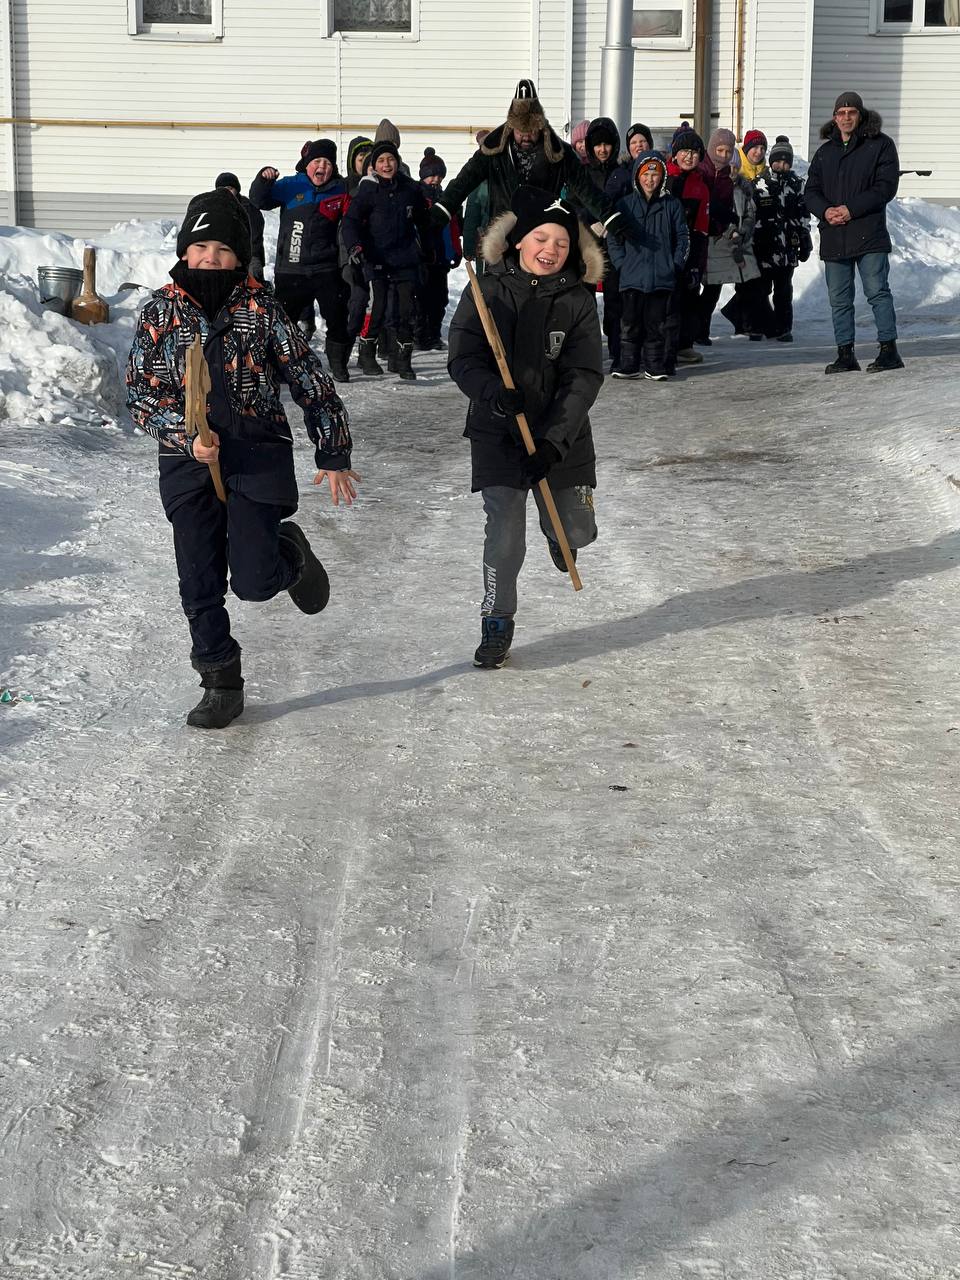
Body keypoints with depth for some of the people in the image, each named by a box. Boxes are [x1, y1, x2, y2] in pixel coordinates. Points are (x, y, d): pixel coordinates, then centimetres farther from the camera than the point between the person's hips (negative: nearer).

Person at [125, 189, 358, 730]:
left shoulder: (262, 307, -4)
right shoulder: (160, 312, 0)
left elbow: (311, 381, 1)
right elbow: (142, 393, -1)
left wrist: (334, 456, 4)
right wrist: (186, 436, -18)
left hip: (258, 454, -2)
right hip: (188, 461, 2)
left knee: (254, 581, -11)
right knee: (200, 583, 3)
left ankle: (290, 551, 24)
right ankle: (221, 682, 19)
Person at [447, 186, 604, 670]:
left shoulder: (578, 300, -5)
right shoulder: (487, 291, -7)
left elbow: (584, 377, -10)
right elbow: (463, 360, -8)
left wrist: (554, 441, -20)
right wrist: (493, 393, -29)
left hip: (561, 437, 2)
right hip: (498, 434, -2)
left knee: (575, 532, 7)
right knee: (505, 536, -7)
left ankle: (558, 531, 46)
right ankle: (497, 624, 15)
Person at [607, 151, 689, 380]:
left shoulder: (672, 205, 6)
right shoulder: (626, 204, 5)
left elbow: (683, 238, 10)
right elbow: (613, 239, 8)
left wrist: (675, 264, 1)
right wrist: (622, 264, -1)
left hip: (662, 277, 0)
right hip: (632, 277, 0)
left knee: (656, 324, 3)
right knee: (632, 324, 2)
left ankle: (655, 366, 9)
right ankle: (629, 365, 9)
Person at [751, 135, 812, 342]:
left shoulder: (796, 185, 11)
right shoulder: (758, 183, 3)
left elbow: (803, 216, 15)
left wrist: (805, 242, 11)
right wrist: (749, 242, 0)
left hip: (788, 247, 2)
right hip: (763, 245, -2)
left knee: (784, 290, 3)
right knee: (761, 287, -3)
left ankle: (784, 328, 8)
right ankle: (771, 326, 9)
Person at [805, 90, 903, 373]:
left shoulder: (880, 145, 1)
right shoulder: (825, 152, 16)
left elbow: (886, 186, -8)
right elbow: (811, 191, 12)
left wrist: (852, 209, -16)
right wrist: (825, 211, -10)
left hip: (869, 233, -5)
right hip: (834, 237, 5)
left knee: (877, 292, -6)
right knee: (839, 300, 6)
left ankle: (889, 350, -1)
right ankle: (846, 354, 12)